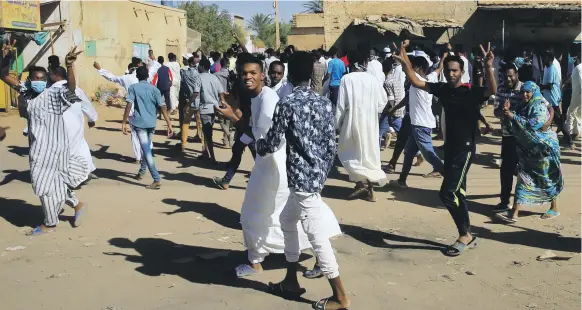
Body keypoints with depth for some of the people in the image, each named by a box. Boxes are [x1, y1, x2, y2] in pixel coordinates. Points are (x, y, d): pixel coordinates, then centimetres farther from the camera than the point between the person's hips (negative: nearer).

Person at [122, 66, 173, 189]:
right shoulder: (154, 89, 6)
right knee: (147, 148, 24)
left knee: (146, 150, -7)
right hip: (151, 123, 4)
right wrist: (169, 124, -4)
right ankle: (141, 172, 42)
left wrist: (124, 122, -10)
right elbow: (162, 107, -3)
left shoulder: (133, 88, -1)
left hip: (139, 122, -4)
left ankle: (157, 180, -15)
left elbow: (129, 105, -12)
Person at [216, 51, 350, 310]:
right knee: (287, 221, 24)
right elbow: (331, 146, 6)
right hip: (316, 176, 8)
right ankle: (291, 282, 32)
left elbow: (272, 145, -10)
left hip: (302, 178, -8)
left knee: (318, 237, -2)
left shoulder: (287, 104, -14)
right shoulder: (325, 103, 4)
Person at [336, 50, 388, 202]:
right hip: (370, 122, 4)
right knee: (369, 153, 14)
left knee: (348, 153, 9)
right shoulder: (372, 79, 1)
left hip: (353, 121, -4)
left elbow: (341, 104, -8)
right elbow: (383, 100, 9)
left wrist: (337, 123, 1)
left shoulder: (347, 79, -9)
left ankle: (362, 181, -6)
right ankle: (369, 186, 16)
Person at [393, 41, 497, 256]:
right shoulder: (443, 89, 3)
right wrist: (405, 62, -7)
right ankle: (467, 236, 27)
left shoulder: (470, 92, -13)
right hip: (450, 147, 7)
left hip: (465, 149, -7)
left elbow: (492, 91, -32)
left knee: (447, 193, -12)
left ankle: (465, 235, 6)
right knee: (456, 193, 14)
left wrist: (488, 68, -46)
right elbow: (416, 82, 5)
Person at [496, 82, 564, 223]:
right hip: (528, 148, 7)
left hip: (543, 147, -7)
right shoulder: (523, 107, 9)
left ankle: (554, 208, 25)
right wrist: (508, 112, -9)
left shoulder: (540, 106, -13)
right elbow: (514, 126, 8)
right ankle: (514, 213, -1)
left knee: (547, 177, 6)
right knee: (524, 177, 2)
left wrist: (514, 117, -26)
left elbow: (534, 124, -26)